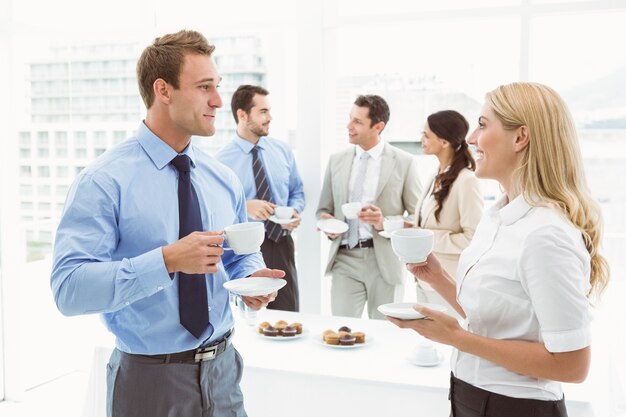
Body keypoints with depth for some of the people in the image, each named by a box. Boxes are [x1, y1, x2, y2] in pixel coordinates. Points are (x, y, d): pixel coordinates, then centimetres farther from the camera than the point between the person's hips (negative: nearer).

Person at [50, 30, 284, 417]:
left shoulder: (223, 178, 3)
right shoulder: (106, 180, -14)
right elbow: (69, 287, -21)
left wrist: (252, 277, -9)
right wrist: (167, 260, -31)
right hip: (149, 380, -5)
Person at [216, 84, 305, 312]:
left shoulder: (282, 150, 4)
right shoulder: (222, 161, -10)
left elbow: (297, 191, 13)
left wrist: (295, 211, -8)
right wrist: (244, 207, -22)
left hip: (281, 244, 4)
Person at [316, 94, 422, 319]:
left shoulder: (404, 162, -1)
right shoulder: (337, 160, 9)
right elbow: (323, 209, 15)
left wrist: (385, 222, -17)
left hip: (385, 261, -2)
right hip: (345, 259, 2)